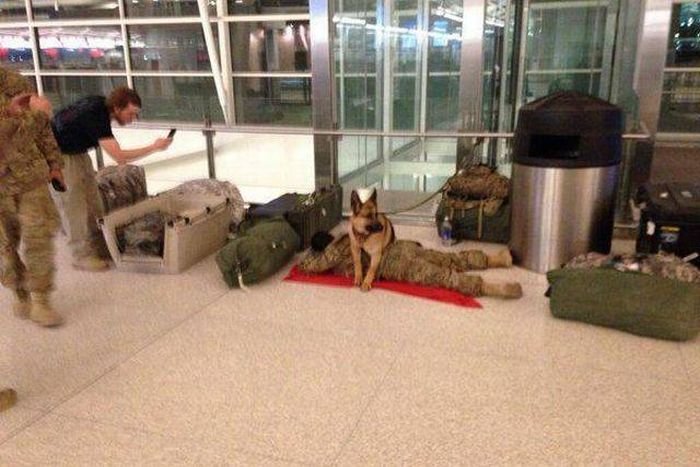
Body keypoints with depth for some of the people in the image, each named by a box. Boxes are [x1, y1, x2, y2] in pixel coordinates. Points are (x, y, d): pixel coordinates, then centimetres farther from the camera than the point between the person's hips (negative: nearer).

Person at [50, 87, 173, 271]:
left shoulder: (102, 105, -8)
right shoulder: (96, 117, -34)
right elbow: (119, 157, -37)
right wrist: (154, 147, -31)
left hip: (77, 151, 9)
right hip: (59, 154, -9)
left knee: (92, 201, 10)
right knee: (73, 204, -6)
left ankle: (98, 246, 20)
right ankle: (82, 256, 2)